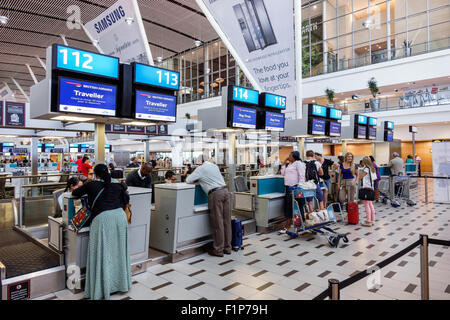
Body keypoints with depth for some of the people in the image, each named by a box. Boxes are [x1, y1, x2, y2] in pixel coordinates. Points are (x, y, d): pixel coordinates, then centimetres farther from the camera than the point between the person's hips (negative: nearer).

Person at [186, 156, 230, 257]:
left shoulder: (200, 169, 0)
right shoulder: (214, 165, 21)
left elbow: (188, 180, 4)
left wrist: (197, 179, 21)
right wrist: (201, 179, 30)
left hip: (216, 194, -7)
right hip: (225, 191, 7)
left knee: (218, 223, -1)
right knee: (227, 221, 10)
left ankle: (218, 250, 7)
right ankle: (227, 248, 19)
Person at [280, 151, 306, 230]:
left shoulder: (298, 163, -6)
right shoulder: (289, 164, 20)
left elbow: (302, 176, -13)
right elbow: (283, 173, 21)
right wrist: (284, 163, 16)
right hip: (288, 188, 9)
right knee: (288, 206, 8)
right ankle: (288, 225, 13)